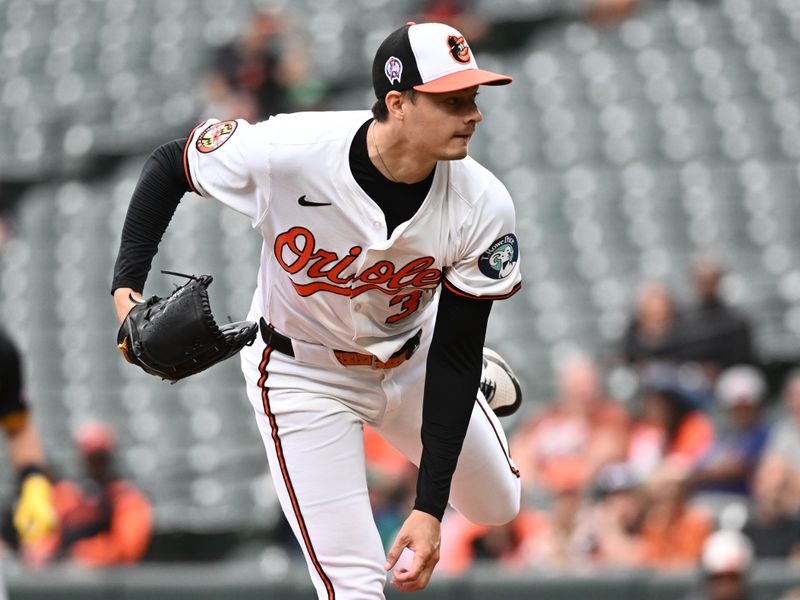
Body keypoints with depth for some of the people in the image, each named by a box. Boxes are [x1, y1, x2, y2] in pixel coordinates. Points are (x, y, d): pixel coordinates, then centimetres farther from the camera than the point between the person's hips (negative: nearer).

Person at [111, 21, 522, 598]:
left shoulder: (483, 208, -27)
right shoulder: (286, 151, -34)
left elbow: (454, 356, -19)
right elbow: (169, 165, -14)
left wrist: (430, 507, -22)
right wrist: (127, 284, -26)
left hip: (413, 360, 3)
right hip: (301, 374, -3)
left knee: (497, 506, 25)